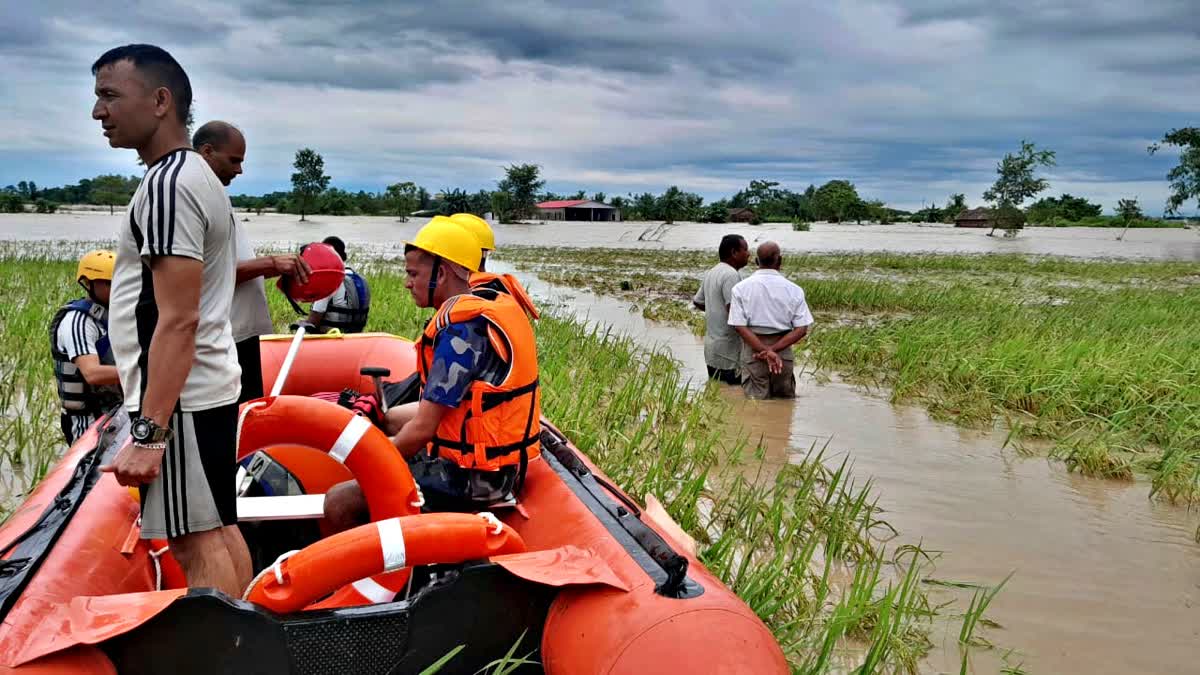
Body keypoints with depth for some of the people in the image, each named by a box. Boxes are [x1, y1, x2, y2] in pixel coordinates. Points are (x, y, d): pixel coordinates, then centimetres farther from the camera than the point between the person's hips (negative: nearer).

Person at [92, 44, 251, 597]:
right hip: (210, 387, 10)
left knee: (197, 543, -4)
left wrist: (148, 432, -23)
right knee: (220, 531, 16)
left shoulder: (167, 184, -17)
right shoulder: (196, 175, 14)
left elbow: (178, 321, -23)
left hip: (179, 398, -10)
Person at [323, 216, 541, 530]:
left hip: (471, 479, -10)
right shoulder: (491, 300, 5)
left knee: (338, 505, -14)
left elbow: (422, 430, -22)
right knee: (392, 418, 31)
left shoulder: (461, 329, -24)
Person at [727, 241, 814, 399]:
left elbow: (740, 326, -12)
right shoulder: (793, 290, -2)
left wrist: (765, 351, -16)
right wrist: (774, 349, -12)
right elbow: (802, 329, -7)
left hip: (753, 351, -1)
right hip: (784, 353, 1)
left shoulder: (741, 288, -4)